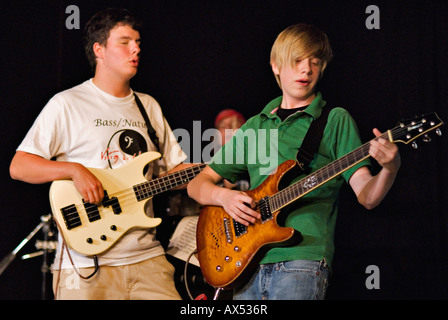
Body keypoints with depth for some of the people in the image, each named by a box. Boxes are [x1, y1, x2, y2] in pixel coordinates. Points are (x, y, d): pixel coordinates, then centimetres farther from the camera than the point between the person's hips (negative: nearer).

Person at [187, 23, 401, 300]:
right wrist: (223, 196, -2)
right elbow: (198, 183, 20)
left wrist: (390, 169, -24)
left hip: (302, 260, -4)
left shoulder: (335, 120, 6)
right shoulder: (255, 126, 18)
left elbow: (367, 196, -3)